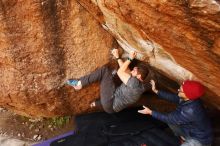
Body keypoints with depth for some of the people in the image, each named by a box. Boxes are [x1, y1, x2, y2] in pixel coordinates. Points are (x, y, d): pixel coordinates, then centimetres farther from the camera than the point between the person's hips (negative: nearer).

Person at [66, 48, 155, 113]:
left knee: (105, 70, -11)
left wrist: (130, 58, -6)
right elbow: (126, 71, 15)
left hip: (110, 105, -9)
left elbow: (120, 72, -13)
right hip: (113, 103, 9)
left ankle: (79, 83, -2)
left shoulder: (136, 84, -22)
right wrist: (117, 57, 15)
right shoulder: (138, 83, 5)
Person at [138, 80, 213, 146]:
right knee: (170, 120, 9)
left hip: (200, 140, -8)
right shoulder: (189, 99, -16)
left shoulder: (190, 111, -39)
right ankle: (185, 139, 24)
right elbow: (173, 97, 0)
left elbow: (170, 118, -27)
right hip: (191, 130, 8)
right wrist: (155, 90, -1)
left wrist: (150, 112, -20)